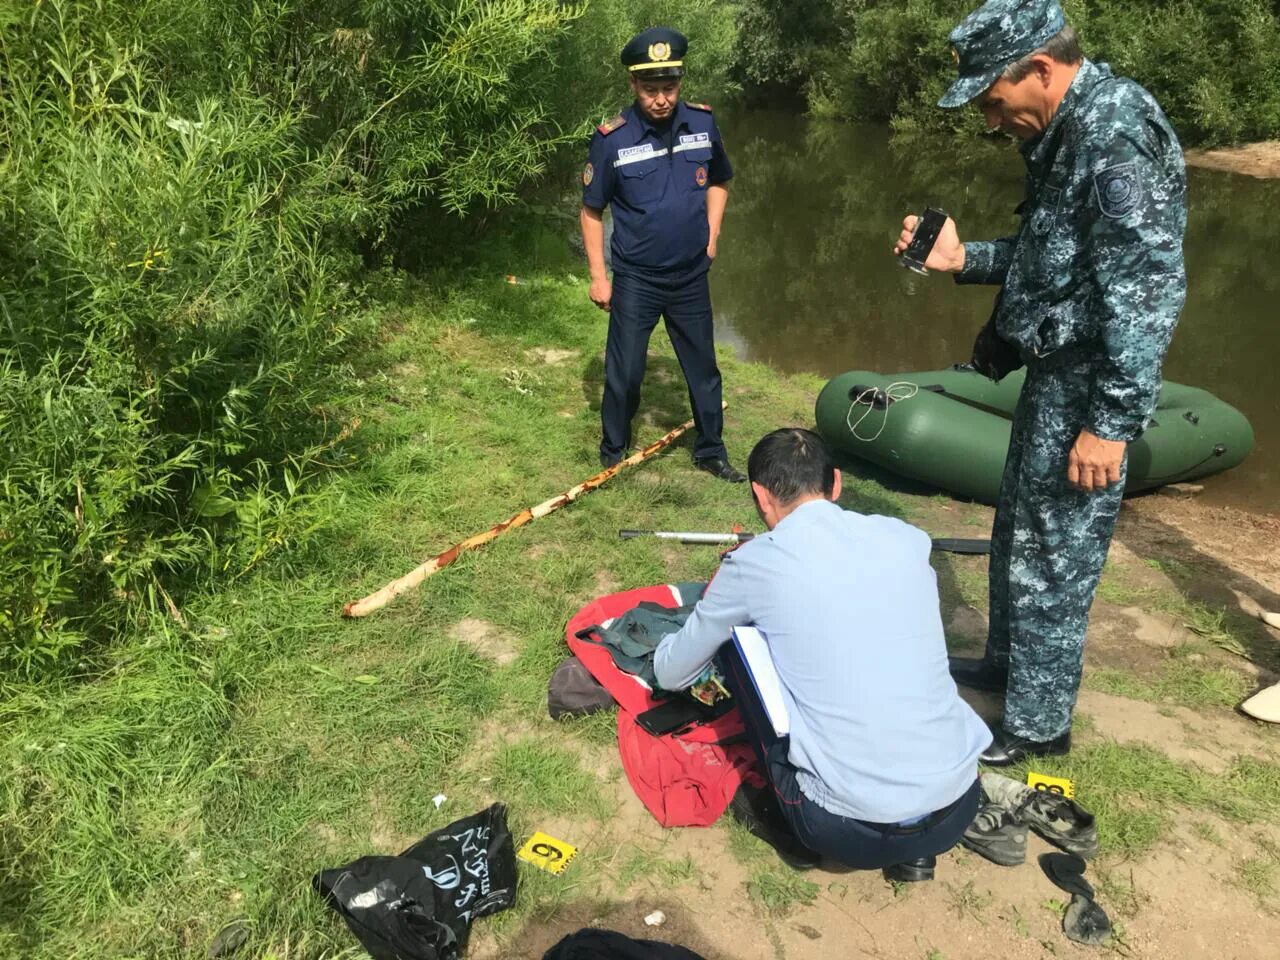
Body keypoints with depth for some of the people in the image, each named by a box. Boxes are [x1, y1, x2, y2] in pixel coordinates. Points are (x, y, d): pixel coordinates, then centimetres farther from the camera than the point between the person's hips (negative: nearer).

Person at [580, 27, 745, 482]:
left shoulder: (702, 123, -4)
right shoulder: (612, 138, -13)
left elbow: (718, 182, 14)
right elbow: (592, 211, -5)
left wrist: (711, 234, 5)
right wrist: (598, 276, -6)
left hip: (691, 275, 3)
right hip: (635, 279, -3)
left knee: (703, 368, 14)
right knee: (625, 372, 5)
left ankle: (711, 451, 31)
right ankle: (613, 456, 24)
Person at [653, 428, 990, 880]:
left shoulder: (754, 562, -6)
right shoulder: (907, 538, 5)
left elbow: (670, 673, 10)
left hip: (853, 830, -4)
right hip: (960, 808, 5)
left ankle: (792, 827, 20)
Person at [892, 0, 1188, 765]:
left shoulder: (1119, 132, -19)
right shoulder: (1069, 133, 11)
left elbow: (1147, 290, -24)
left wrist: (1113, 421, -23)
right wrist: (964, 259, 6)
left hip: (1087, 387, -10)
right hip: (1054, 373, 10)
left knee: (1053, 559, 2)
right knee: (1018, 533, 22)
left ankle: (1038, 723, 19)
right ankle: (1005, 662, 41)